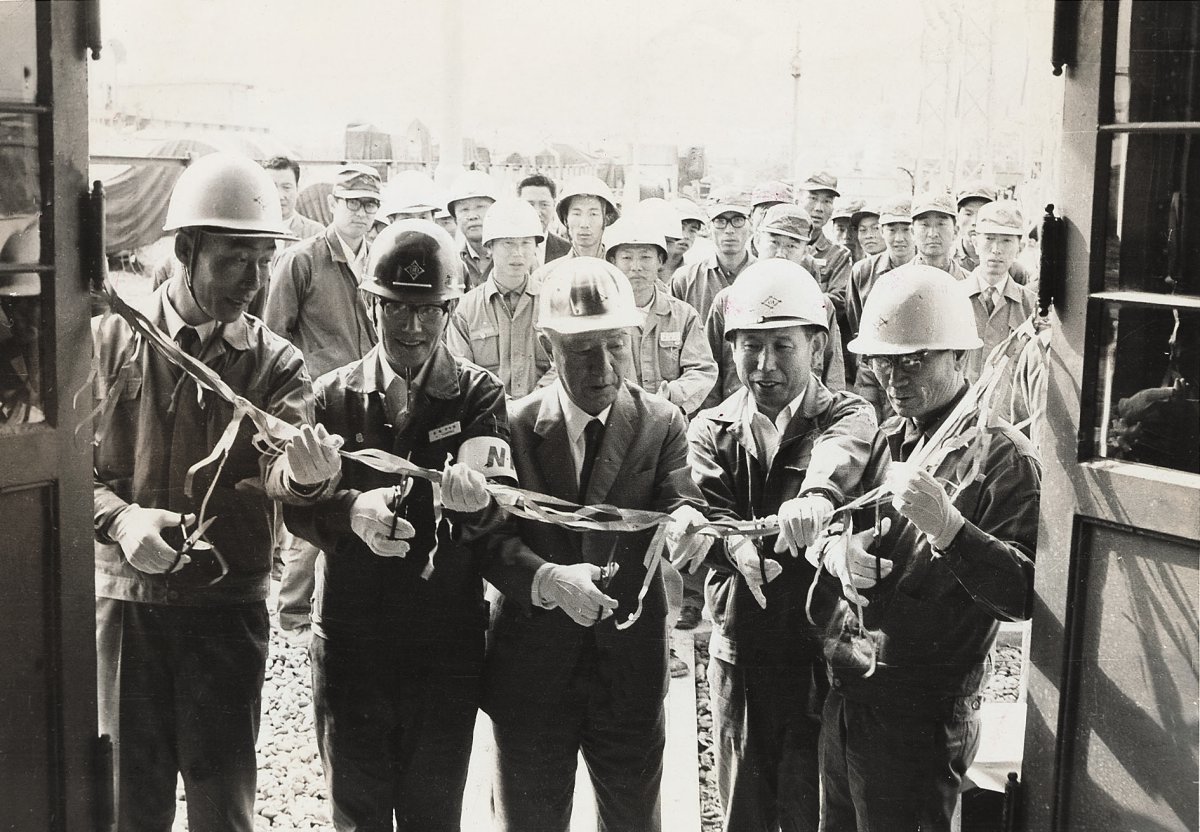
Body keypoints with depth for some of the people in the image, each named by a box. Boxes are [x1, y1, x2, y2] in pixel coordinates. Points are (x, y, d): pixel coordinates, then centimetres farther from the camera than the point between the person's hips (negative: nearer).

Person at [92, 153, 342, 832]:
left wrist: (306, 472, -40)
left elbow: (279, 467, -16)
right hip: (124, 599, 0)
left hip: (228, 605, 0)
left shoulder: (276, 363, 1)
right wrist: (118, 517, -18)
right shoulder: (112, 339, 1)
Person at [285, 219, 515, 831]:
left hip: (447, 647, 0)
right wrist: (350, 510, -27)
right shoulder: (333, 395, 3)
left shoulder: (478, 395, 0)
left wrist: (475, 499, -40)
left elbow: (500, 500, -17)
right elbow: (295, 504, -6)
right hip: (349, 640, 1)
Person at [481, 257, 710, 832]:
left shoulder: (661, 423, -1)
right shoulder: (513, 426, -5)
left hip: (631, 671, 1)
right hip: (532, 671, 0)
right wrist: (549, 579, -28)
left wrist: (687, 521, -38)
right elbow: (492, 537, -10)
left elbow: (679, 498, -14)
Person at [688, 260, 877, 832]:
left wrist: (814, 497, -50)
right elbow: (710, 505, -12)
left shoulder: (849, 416, -3)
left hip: (823, 652, -2)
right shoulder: (711, 430, 5)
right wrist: (739, 546, -34)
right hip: (739, 651, 2)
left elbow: (841, 455, -27)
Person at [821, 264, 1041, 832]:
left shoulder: (1002, 457, -13)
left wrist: (945, 525, -33)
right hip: (845, 697, 7)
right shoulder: (887, 439, 10)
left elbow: (1024, 597, -21)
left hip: (918, 720, -7)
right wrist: (836, 548, -6)